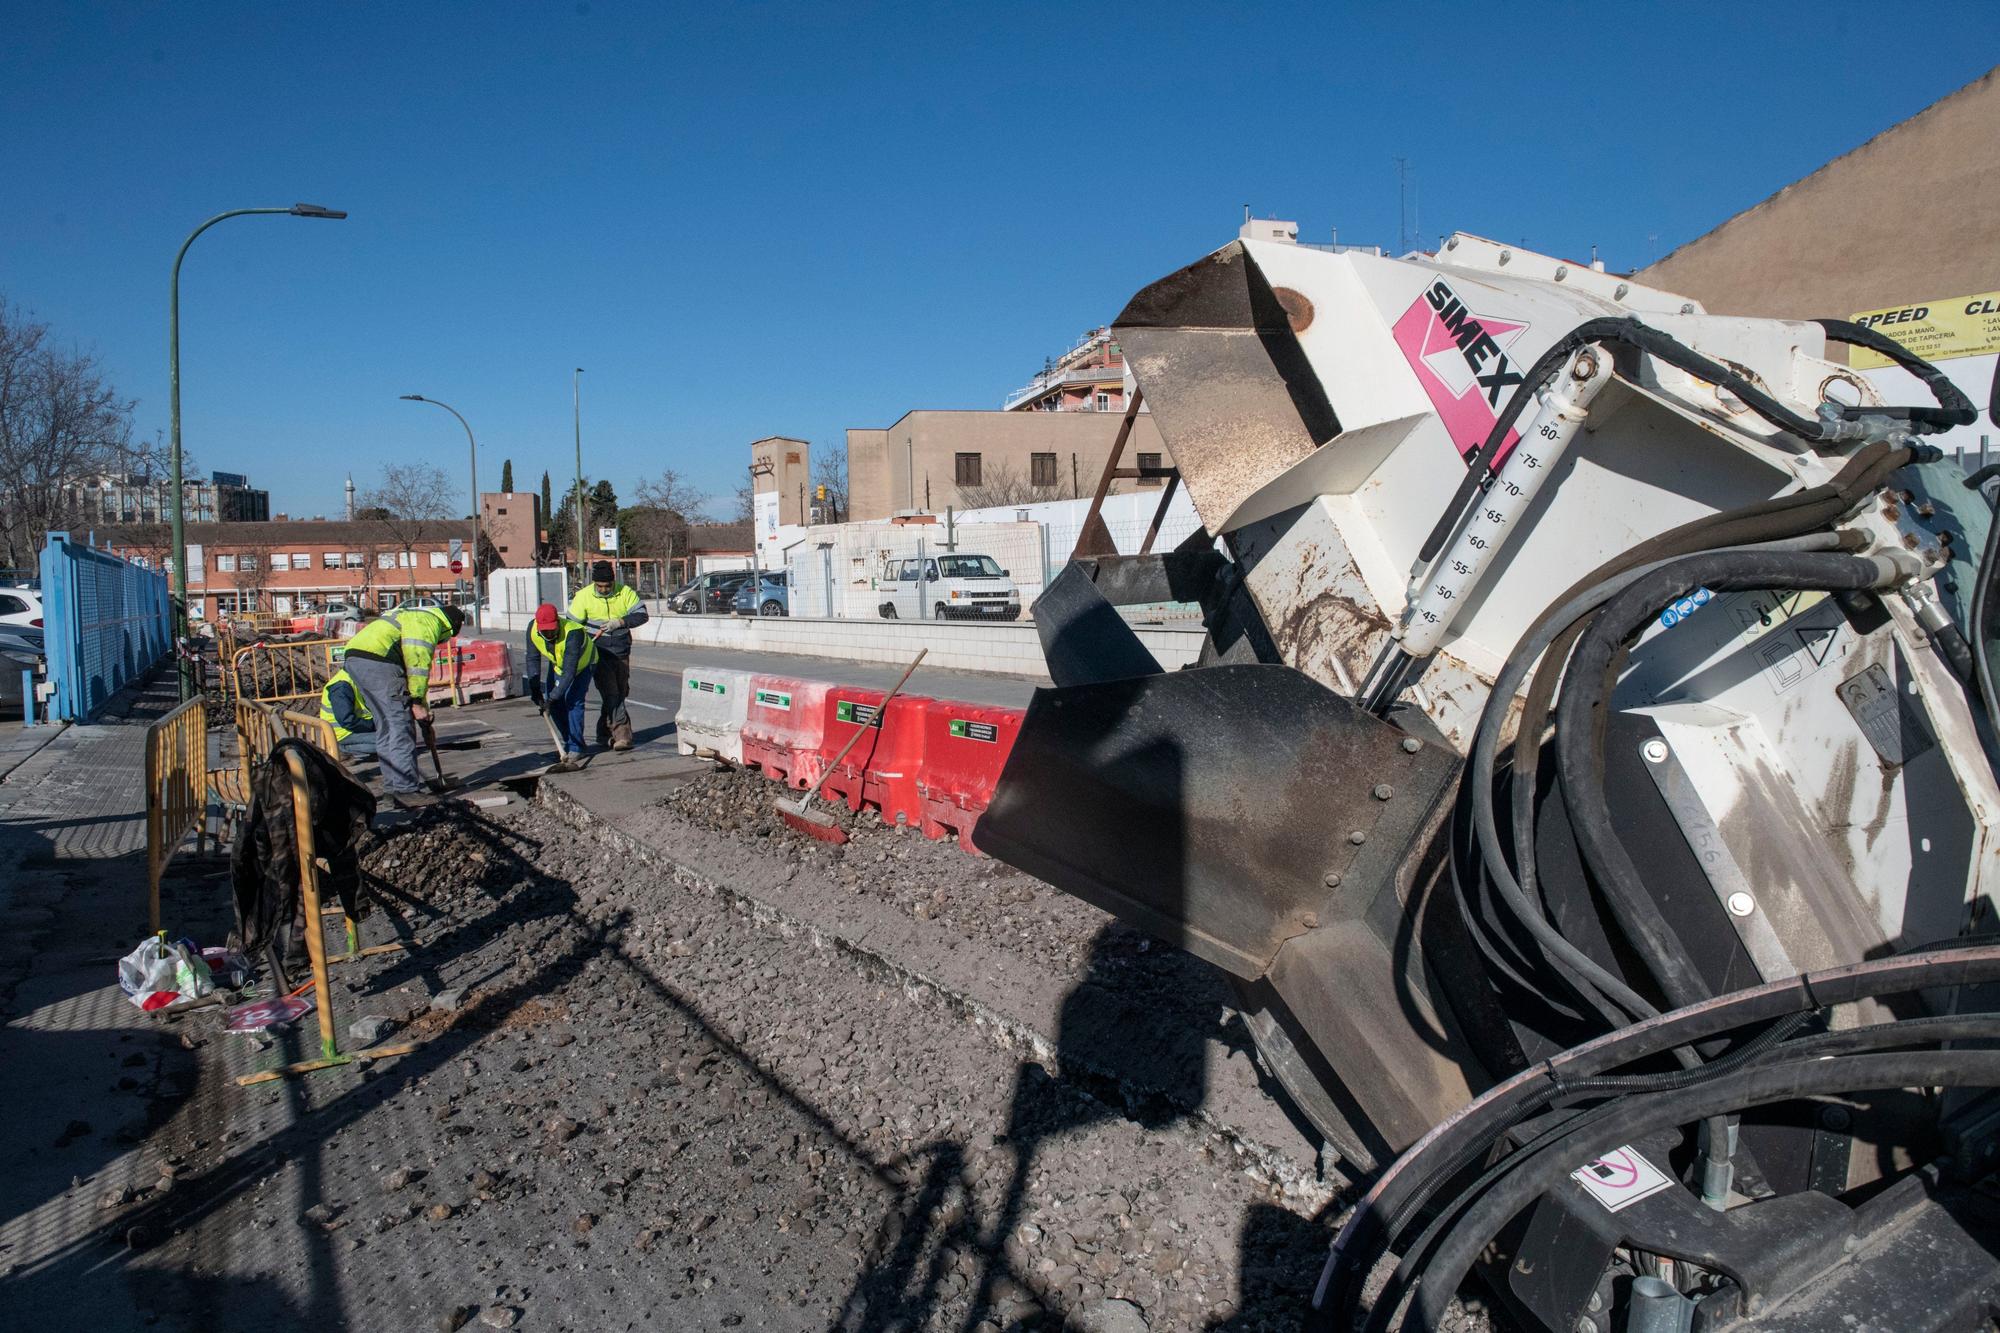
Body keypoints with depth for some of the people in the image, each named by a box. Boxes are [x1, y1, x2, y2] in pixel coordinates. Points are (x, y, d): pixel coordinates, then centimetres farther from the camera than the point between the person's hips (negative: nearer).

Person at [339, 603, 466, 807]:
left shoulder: (414, 615, 31)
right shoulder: (430, 621, -1)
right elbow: (418, 662, -11)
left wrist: (420, 705, 35)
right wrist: (417, 703, -9)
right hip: (377, 661, -11)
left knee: (386, 727, 16)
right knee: (401, 727, -7)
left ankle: (393, 786, 23)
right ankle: (406, 790, -8)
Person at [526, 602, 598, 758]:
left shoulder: (573, 633, -42)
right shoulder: (532, 629, -25)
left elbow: (569, 671, -42)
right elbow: (532, 658, -11)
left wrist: (552, 697, -43)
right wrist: (534, 686, -20)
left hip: (583, 664, -5)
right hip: (558, 664, 5)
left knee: (573, 701, -17)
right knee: (555, 704, -1)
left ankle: (575, 747, -8)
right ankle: (569, 741, 17)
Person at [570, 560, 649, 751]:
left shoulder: (626, 593, -4)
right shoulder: (583, 596, -7)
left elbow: (642, 615, -9)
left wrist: (620, 622, -23)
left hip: (621, 652, 3)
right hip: (599, 653, -3)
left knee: (620, 692, 9)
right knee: (610, 692, -13)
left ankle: (605, 734, 24)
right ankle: (621, 734, -16)